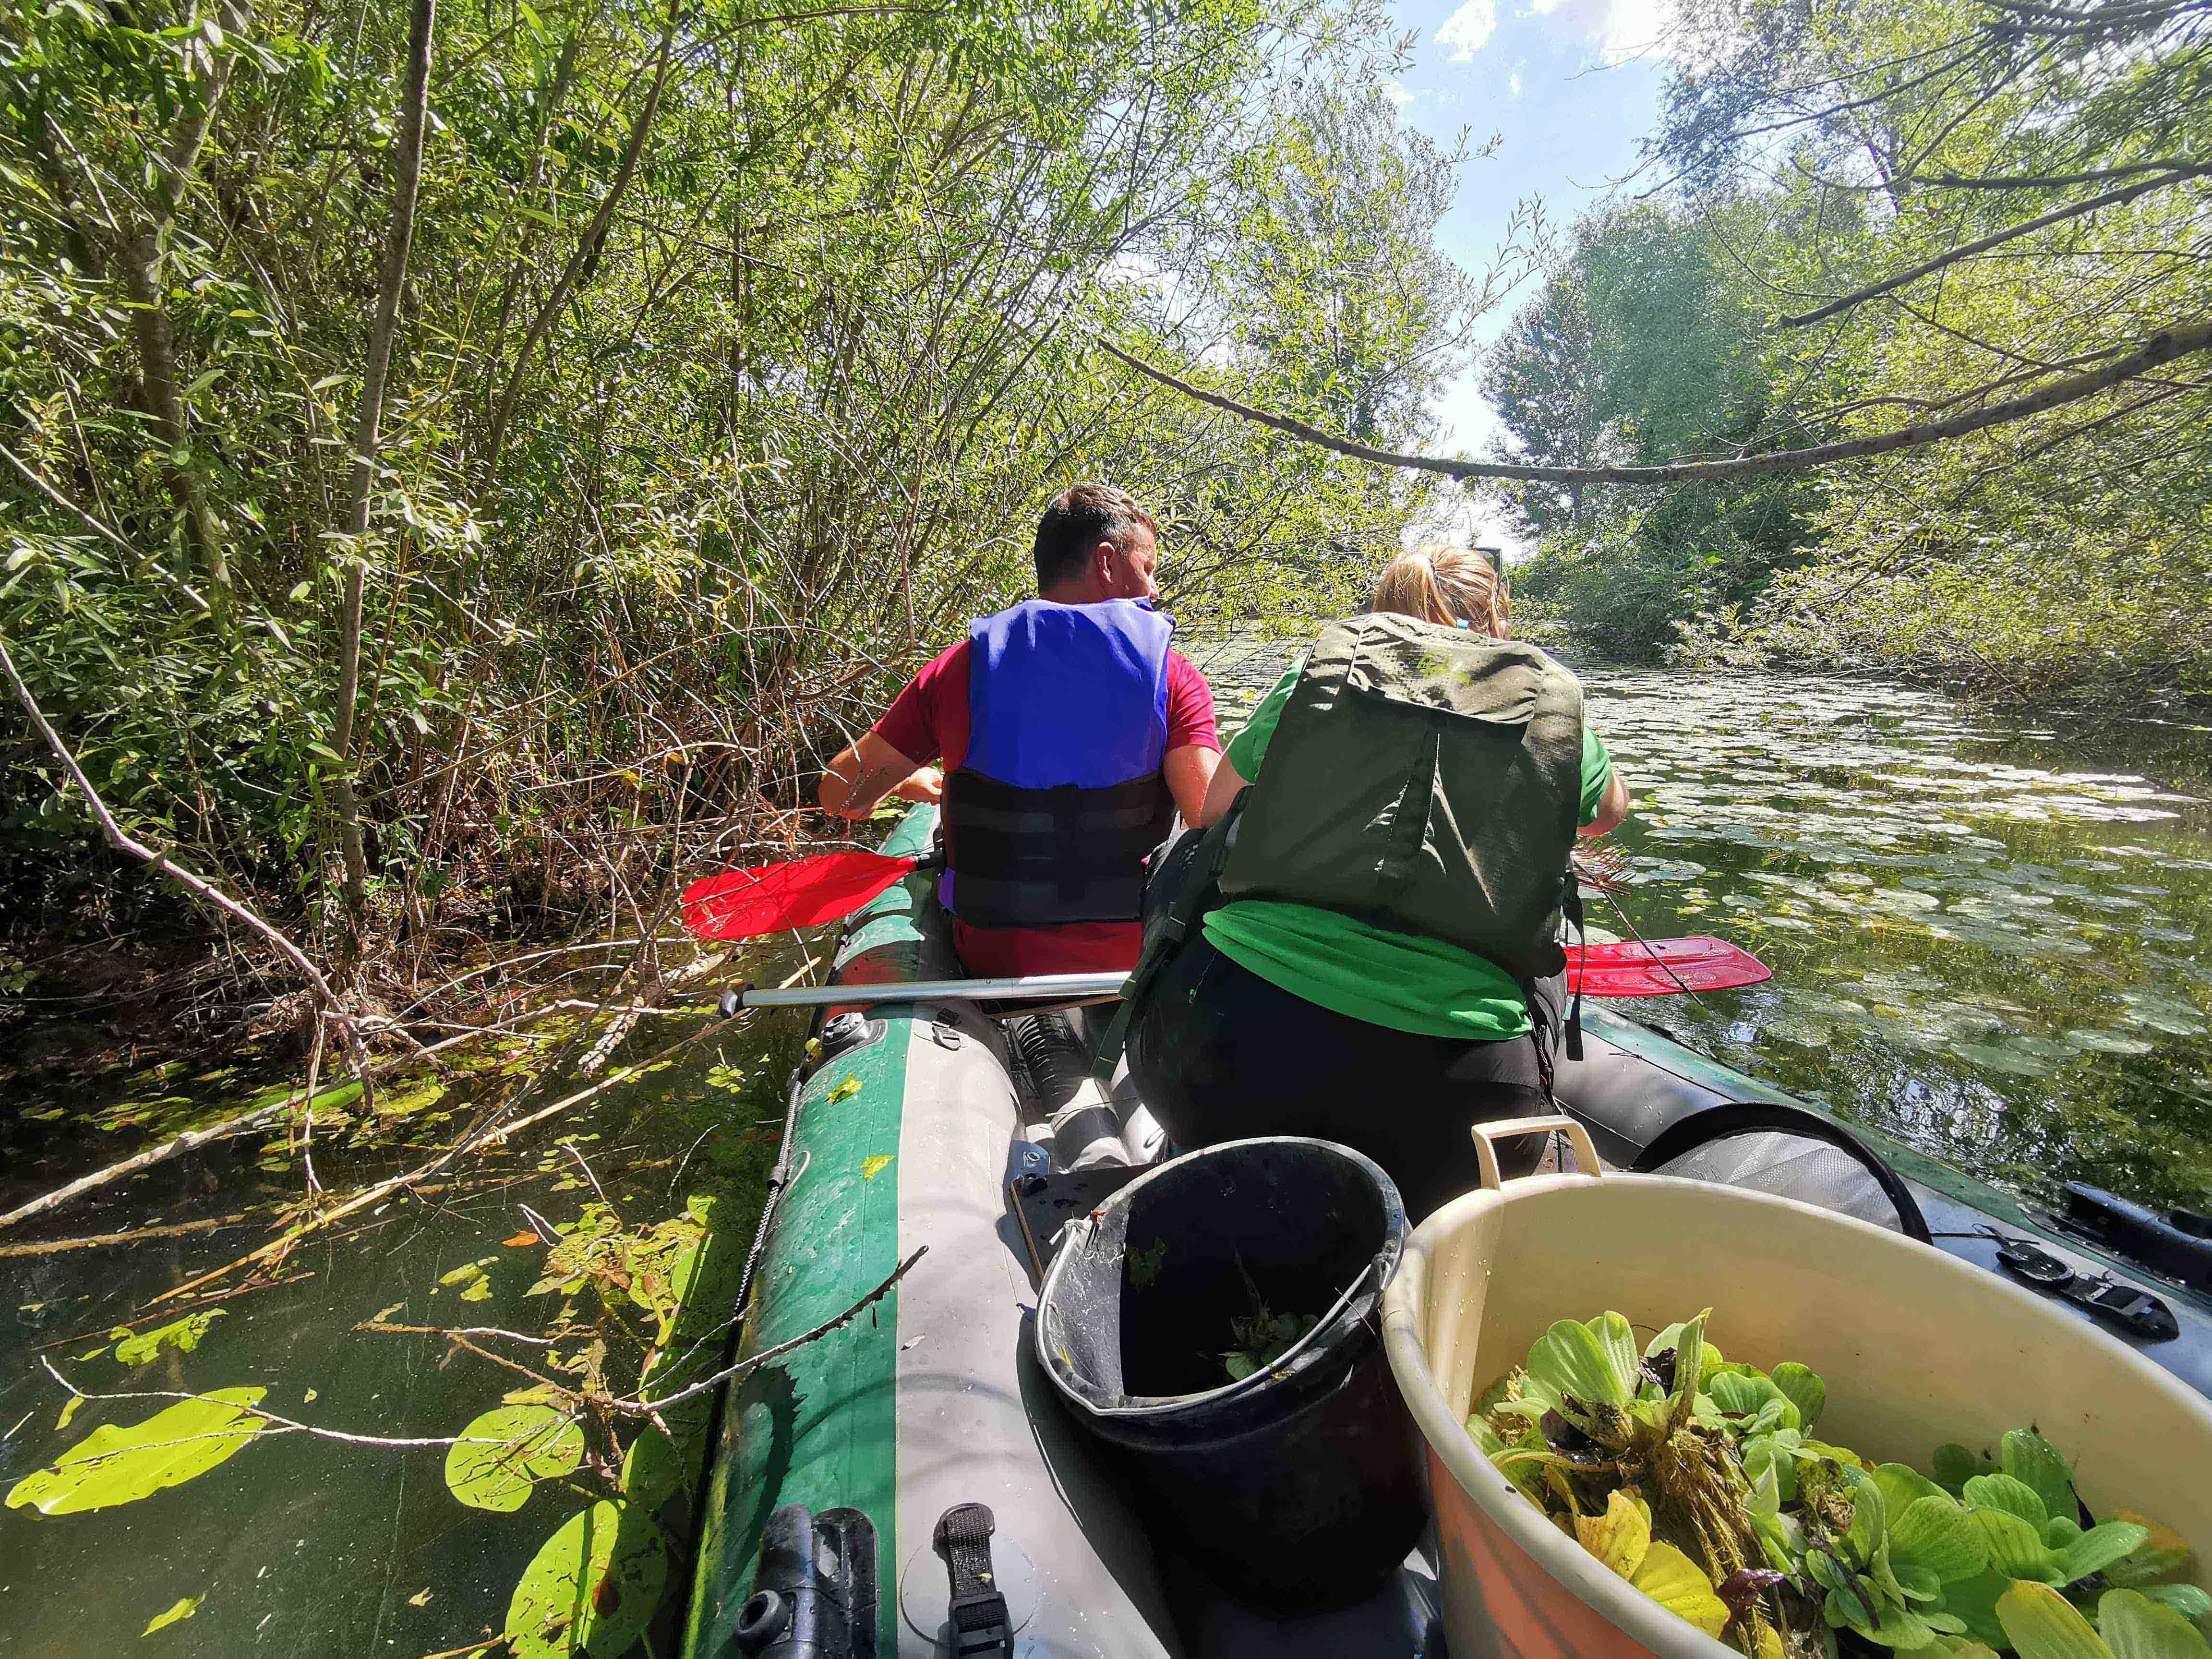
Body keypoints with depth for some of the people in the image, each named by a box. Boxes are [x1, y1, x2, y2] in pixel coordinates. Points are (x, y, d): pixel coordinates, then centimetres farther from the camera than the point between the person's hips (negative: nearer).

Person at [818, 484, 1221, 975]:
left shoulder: (960, 668, -7)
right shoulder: (1172, 676, -10)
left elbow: (840, 795, -2)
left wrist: (911, 780, 21)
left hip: (993, 960, 1)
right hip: (1130, 958, 0)